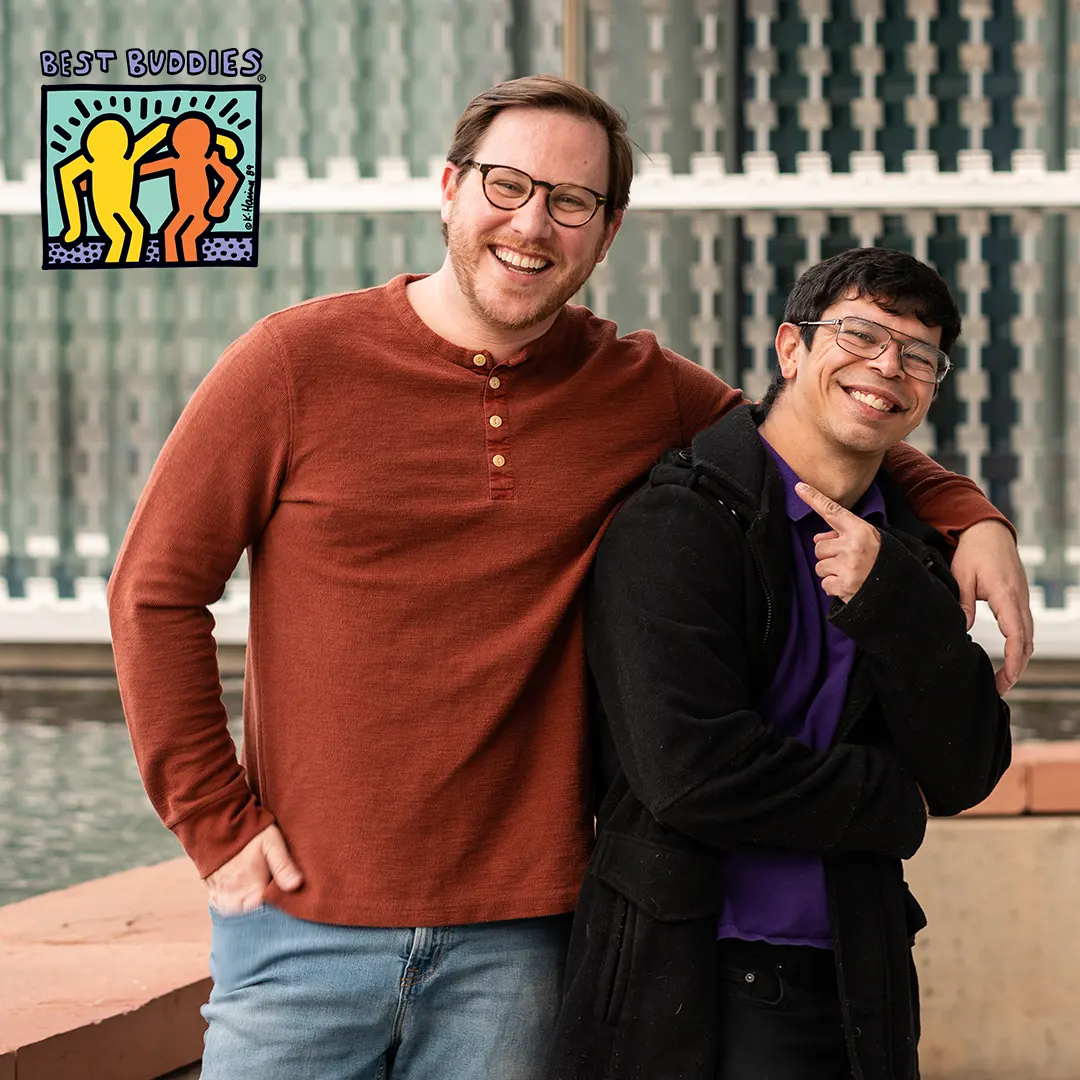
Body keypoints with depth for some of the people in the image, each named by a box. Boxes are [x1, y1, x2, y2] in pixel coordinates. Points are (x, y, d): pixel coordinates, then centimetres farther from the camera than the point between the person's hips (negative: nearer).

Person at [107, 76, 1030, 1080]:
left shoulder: (641, 393, 5)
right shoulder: (300, 360, -2)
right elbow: (155, 588, 0)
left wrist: (970, 515, 4)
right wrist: (217, 825, -5)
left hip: (512, 940, 2)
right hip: (307, 920, -2)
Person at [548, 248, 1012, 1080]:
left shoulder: (908, 555, 12)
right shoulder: (677, 524, -8)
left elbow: (966, 775, 2)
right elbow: (691, 771, -19)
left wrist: (887, 597, -11)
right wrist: (896, 804, -6)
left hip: (848, 982, 5)